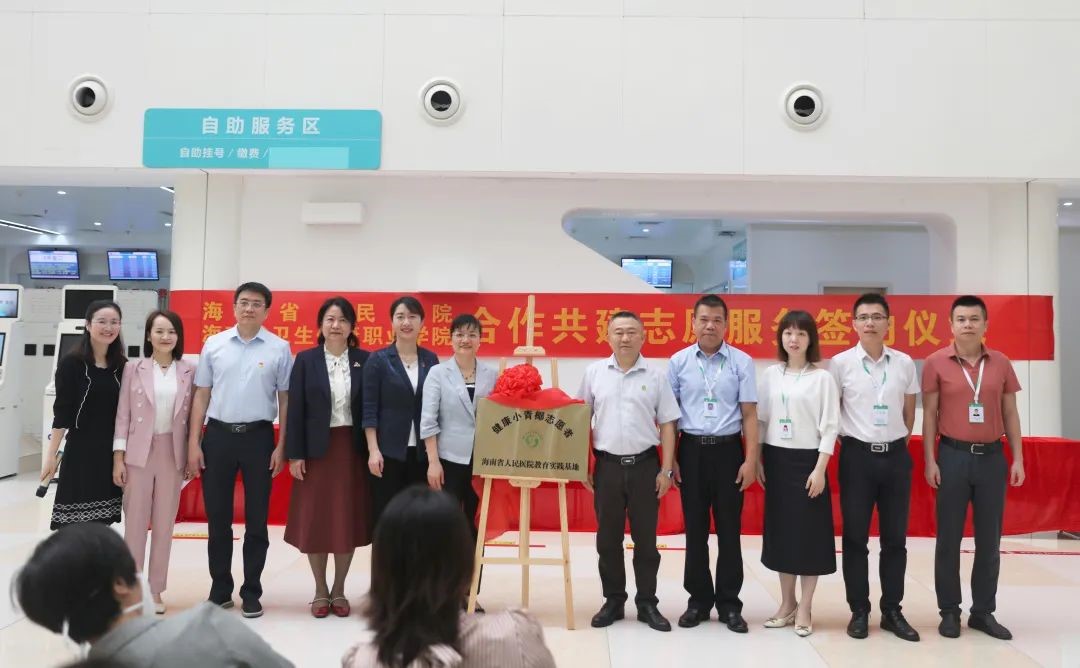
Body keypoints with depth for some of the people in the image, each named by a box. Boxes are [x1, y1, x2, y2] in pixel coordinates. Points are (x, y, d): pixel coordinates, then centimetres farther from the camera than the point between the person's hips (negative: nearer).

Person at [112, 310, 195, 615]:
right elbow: (123, 414, -1)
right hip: (139, 452, -1)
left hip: (172, 453, 1)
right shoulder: (134, 368, 0)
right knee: (135, 522, 3)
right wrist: (118, 456, -5)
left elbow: (192, 416, 4)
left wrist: (192, 456, 1)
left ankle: (155, 590, 18)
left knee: (164, 524, 8)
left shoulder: (189, 371, 2)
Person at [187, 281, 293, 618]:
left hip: (259, 437, -1)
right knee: (217, 518, 10)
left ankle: (252, 592, 20)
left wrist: (281, 446, -3)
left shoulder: (279, 348, -1)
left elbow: (285, 399, 1)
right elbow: (202, 395, 6)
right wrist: (194, 443, 1)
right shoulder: (213, 344, 4)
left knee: (256, 520, 7)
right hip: (218, 435, 2)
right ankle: (220, 589, 25)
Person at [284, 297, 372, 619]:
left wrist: (372, 451, -3)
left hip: (352, 450, 1)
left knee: (348, 520, 6)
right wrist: (295, 454, -7)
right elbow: (295, 409, -2)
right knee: (315, 520, 5)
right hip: (316, 450, 0)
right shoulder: (305, 360, 1)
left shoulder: (365, 361, 2)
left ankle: (339, 590, 22)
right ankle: (320, 591, 22)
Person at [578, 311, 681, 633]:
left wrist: (666, 469, -2)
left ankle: (647, 603, 20)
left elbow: (667, 425, 3)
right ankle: (613, 600, 23)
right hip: (607, 464, 1)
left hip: (645, 464, -1)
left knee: (645, 538, 7)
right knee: (608, 538, 9)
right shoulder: (594, 373, 2)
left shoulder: (656, 377, 0)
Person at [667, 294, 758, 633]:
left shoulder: (742, 361, 0)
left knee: (729, 529, 7)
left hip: (728, 450, -1)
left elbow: (749, 414, 0)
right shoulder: (679, 361, 2)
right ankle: (699, 599, 22)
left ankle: (729, 603, 20)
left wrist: (751, 460, -5)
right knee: (695, 529, 9)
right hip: (691, 450, 1)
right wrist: (669, 458, 0)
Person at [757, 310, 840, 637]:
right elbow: (761, 419, 9)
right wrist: (757, 460, 5)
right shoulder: (770, 375, 6)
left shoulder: (822, 378, -5)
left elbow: (829, 426, -8)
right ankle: (787, 602, 23)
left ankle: (805, 607, 15)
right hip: (776, 459, 4)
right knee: (780, 529, 10)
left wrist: (820, 468, -13)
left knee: (809, 532, 2)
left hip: (807, 460, -4)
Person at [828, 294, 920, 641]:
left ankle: (892, 611, 21)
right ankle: (859, 611, 16)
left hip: (896, 456, 2)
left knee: (895, 537, 9)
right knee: (855, 537, 4)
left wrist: (897, 443, 11)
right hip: (857, 456, -2)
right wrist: (846, 441, 3)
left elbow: (908, 412, 13)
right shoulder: (841, 363, -3)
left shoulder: (905, 363, 4)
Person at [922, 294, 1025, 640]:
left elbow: (1010, 413, 9)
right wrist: (930, 460, -6)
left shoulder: (1001, 363, 5)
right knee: (949, 538, 5)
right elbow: (929, 413, -2)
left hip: (992, 457, 3)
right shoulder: (936, 363, -4)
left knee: (990, 539, 9)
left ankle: (983, 612, 22)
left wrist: (1018, 458, 5)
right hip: (953, 456, -3)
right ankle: (949, 611, 16)